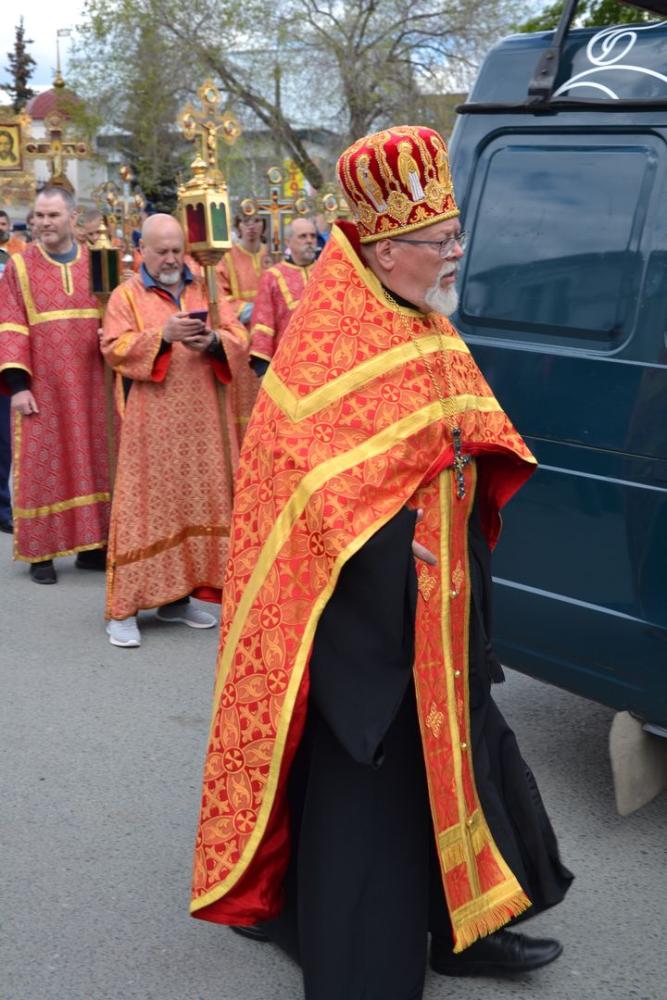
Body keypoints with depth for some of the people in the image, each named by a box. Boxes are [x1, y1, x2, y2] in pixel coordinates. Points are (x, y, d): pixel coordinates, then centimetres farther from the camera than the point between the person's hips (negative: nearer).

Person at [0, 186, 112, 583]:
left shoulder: (96, 263, 8)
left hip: (90, 386, 3)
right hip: (42, 387, -2)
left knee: (92, 462, 7)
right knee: (44, 468, 1)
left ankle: (90, 545, 17)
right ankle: (41, 552, 8)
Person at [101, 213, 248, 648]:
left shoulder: (206, 289, 14)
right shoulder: (127, 295, 6)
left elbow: (240, 340, 7)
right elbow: (115, 348, -7)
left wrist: (214, 340, -14)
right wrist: (163, 335, -21)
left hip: (203, 419, 4)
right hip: (152, 421, -4)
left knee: (199, 503, 5)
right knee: (145, 505, -5)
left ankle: (177, 597, 16)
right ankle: (125, 608, -2)